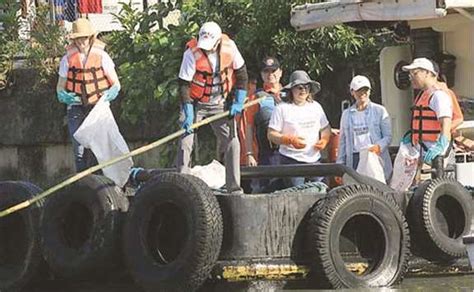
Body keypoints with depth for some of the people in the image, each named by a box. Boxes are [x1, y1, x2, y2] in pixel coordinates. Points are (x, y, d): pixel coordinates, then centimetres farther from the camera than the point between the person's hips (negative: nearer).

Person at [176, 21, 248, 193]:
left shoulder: (229, 47, -14)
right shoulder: (192, 54, -23)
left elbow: (241, 73, 1)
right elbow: (184, 84, -20)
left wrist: (238, 102, -3)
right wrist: (188, 114, -27)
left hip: (220, 104, 3)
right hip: (195, 103, -2)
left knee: (232, 143, -4)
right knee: (185, 143, -11)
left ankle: (234, 187, 2)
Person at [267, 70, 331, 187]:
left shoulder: (316, 107, 15)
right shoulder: (282, 108, -1)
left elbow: (326, 128, 24)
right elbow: (271, 135, -4)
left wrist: (324, 140, 1)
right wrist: (290, 140, -20)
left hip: (314, 159, 5)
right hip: (291, 161, -5)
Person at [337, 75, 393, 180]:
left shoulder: (380, 111, 7)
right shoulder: (346, 114, 15)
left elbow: (388, 136, 3)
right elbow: (342, 141, 17)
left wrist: (379, 146, -19)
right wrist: (339, 166, 10)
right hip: (354, 159, 2)